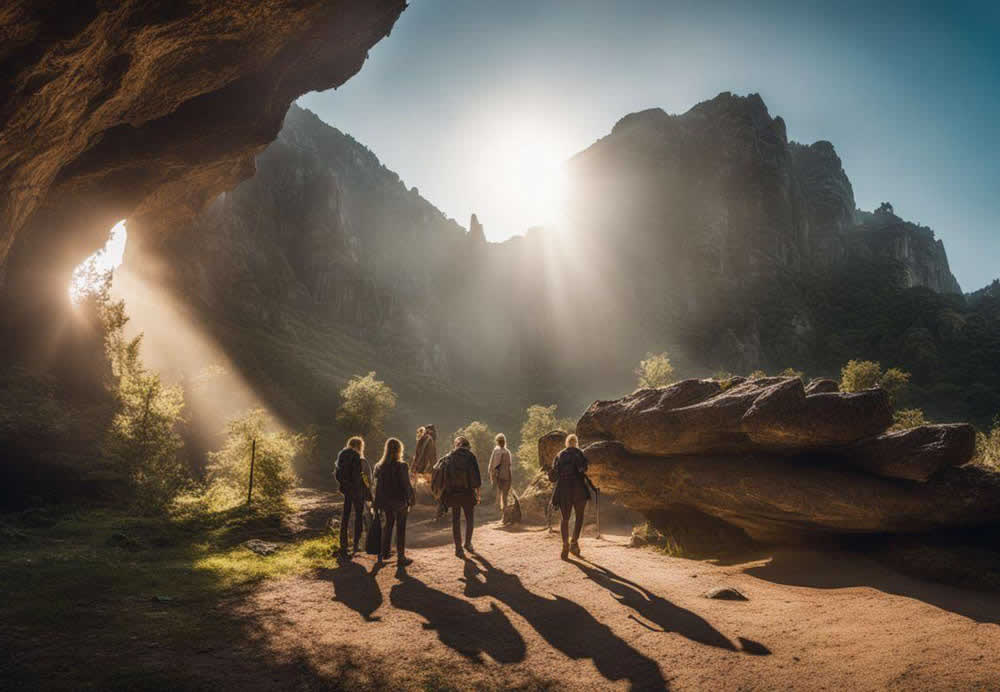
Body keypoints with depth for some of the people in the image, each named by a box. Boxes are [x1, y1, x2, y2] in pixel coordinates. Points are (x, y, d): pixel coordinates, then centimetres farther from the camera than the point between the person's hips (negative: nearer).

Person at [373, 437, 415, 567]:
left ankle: (384, 553, 29)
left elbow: (377, 486, 8)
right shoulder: (402, 466, -15)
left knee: (388, 526, 21)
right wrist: (410, 501, -6)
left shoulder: (380, 466, 0)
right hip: (400, 502, -5)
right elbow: (406, 485, -13)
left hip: (386, 501, 5)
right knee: (400, 529, 4)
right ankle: (401, 558, 8)